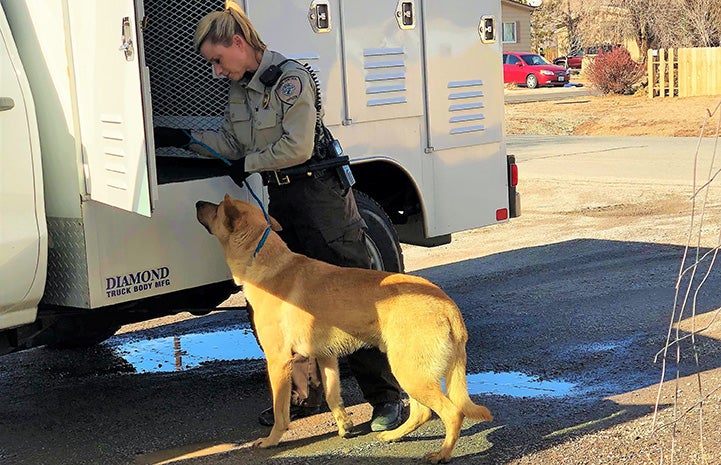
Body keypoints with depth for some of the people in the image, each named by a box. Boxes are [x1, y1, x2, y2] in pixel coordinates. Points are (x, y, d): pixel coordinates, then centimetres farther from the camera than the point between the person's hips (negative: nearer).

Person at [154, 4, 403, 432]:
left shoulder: (290, 78, -15)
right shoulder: (241, 89, 10)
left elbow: (297, 147, -19)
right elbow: (230, 142, 19)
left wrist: (248, 164, -7)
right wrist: (184, 139, 8)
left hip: (321, 197, -9)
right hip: (282, 202, 9)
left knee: (351, 300, -7)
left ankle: (388, 397, 0)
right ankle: (305, 395, 23)